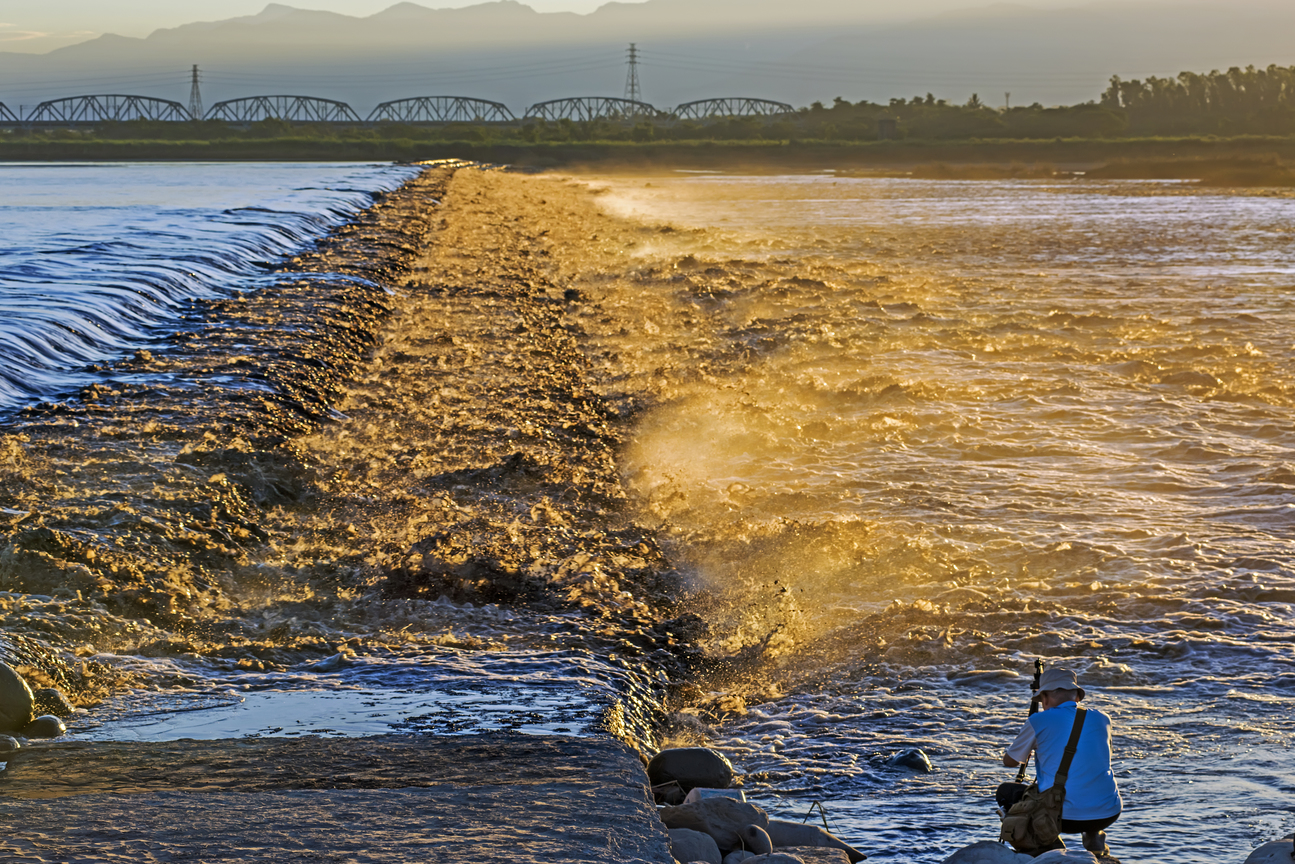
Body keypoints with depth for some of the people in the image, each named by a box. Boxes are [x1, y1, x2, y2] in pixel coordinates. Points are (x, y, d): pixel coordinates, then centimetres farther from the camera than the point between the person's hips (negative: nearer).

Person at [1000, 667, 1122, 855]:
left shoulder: (1038, 722, -3)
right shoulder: (1102, 720, 7)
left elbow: (1009, 761, 12)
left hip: (1063, 817, -4)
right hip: (1108, 815, 4)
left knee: (1006, 793, 21)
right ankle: (1094, 838, 24)